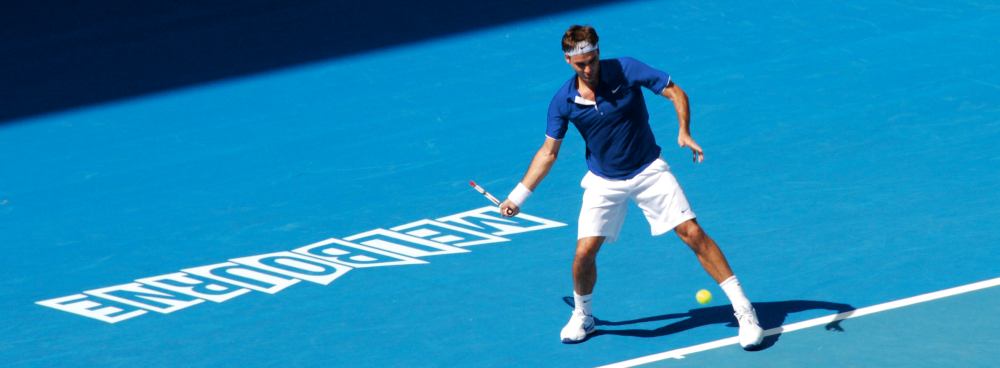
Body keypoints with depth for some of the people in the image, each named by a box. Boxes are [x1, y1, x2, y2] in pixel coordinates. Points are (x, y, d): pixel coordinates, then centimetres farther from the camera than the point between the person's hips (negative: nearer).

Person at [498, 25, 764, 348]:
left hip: (649, 172, -1)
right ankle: (581, 317, 18)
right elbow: (549, 152, 2)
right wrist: (517, 196, 1)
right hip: (603, 182, 2)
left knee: (693, 233, -10)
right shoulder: (563, 102, -10)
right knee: (584, 252, -11)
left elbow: (676, 93, -9)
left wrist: (684, 132, -24)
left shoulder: (626, 70, -17)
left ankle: (743, 310, -3)